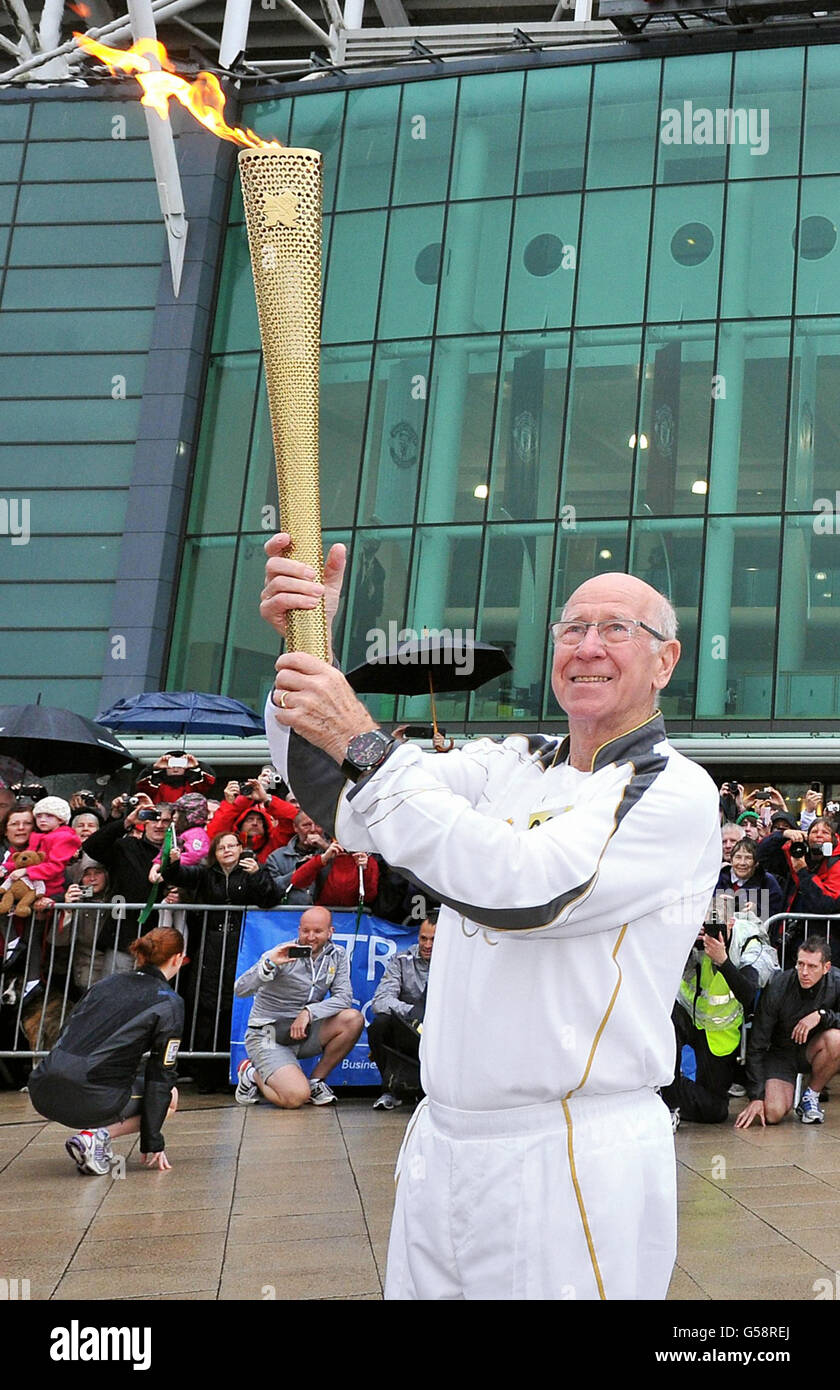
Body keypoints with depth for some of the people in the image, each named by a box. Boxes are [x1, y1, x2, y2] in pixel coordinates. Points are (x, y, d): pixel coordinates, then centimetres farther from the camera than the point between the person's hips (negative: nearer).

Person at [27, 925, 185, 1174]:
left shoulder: (107, 983, 18)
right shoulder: (170, 1004, 2)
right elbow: (161, 1074, 3)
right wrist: (152, 1144, 8)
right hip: (88, 1101, -7)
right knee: (168, 1096, 20)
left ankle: (96, 1136, 11)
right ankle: (97, 1137, -3)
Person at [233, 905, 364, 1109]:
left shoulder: (337, 955, 1)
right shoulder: (282, 954, -14)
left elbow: (344, 998, -9)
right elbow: (241, 990, -22)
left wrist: (309, 1012, -24)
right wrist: (269, 964, -38)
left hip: (304, 1032, 5)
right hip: (267, 1036, -5)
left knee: (353, 1019, -19)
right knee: (296, 1097, -27)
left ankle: (316, 1081, -1)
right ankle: (252, 1074, 6)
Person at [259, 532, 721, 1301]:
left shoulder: (678, 794, -9)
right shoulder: (512, 764, 10)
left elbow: (518, 887, -23)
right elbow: (345, 806, 2)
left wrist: (363, 744, -23)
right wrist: (310, 648, -13)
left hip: (575, 1164, -5)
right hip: (439, 1143, 6)